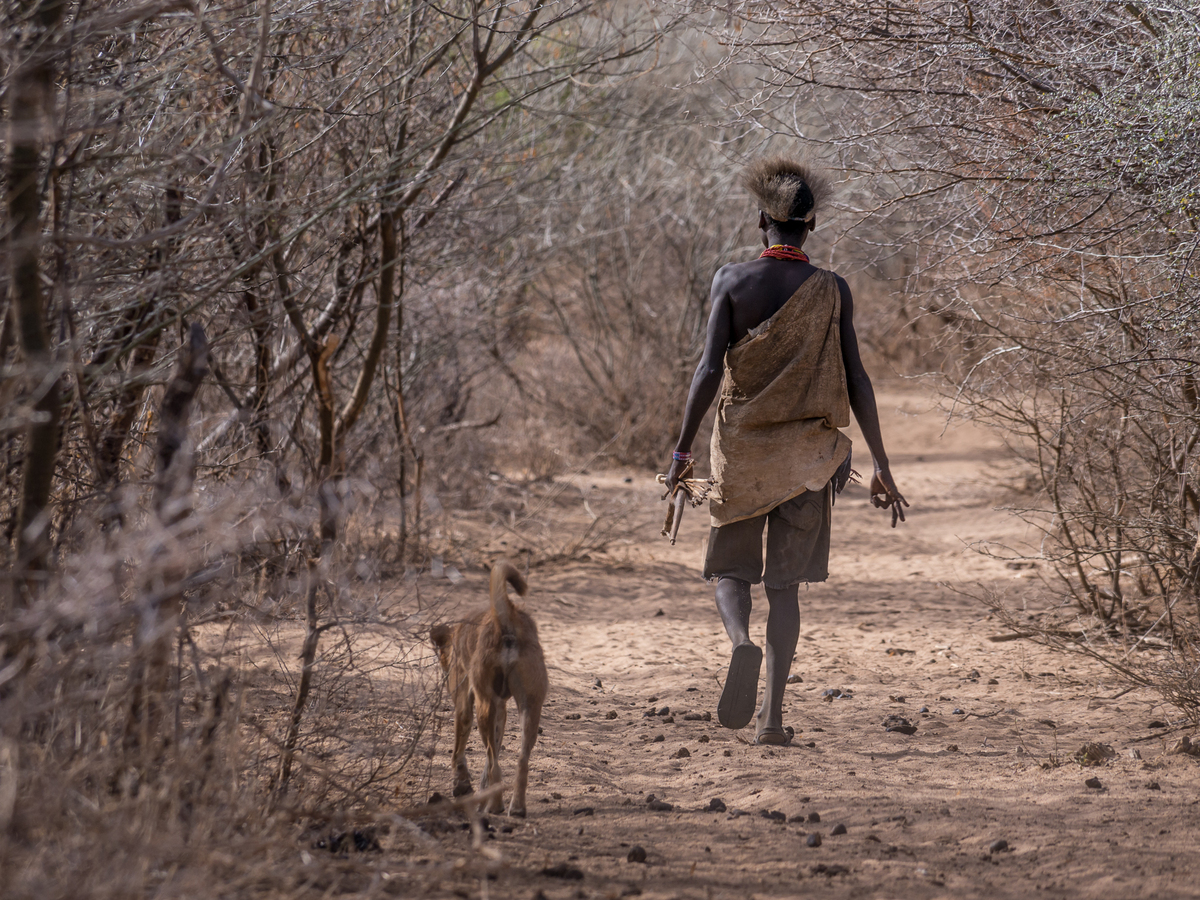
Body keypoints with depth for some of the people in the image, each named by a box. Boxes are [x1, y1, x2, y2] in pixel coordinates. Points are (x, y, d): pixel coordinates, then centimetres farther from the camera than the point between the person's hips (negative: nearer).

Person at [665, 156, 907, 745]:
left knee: (731, 569, 12)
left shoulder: (732, 281, -5)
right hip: (807, 453, 1)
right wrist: (880, 466, 1)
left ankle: (742, 642, -21)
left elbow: (710, 370, -10)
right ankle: (771, 713, 2)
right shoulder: (832, 291, -1)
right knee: (785, 583, 8)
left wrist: (681, 450, -3)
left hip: (741, 448, -1)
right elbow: (855, 381, -3)